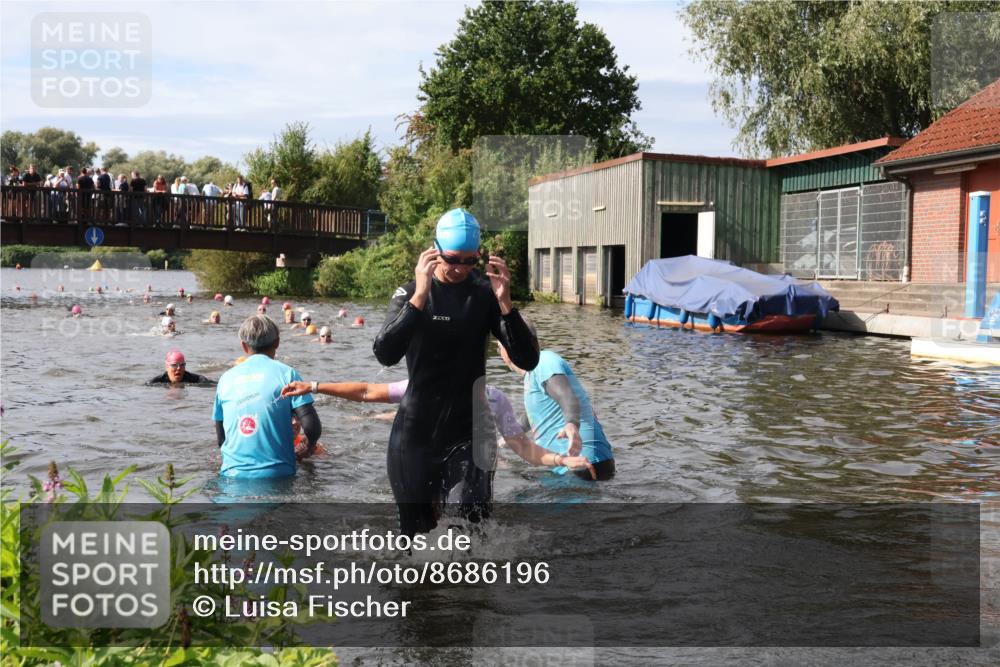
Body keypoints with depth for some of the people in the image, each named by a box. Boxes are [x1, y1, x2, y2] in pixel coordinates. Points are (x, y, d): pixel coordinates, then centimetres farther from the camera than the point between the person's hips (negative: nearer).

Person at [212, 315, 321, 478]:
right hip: (276, 474, -3)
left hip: (232, 474, 3)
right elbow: (312, 427, -7)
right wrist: (310, 446, 14)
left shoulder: (226, 378, 11)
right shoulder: (286, 374, 1)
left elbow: (221, 439, 16)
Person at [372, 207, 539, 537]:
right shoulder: (410, 292, -2)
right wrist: (420, 296, -30)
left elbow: (528, 359, -11)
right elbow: (385, 355, -19)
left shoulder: (485, 293, -2)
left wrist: (504, 302, -25)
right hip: (416, 432, 1)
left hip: (468, 431, -1)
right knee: (417, 532, 14)